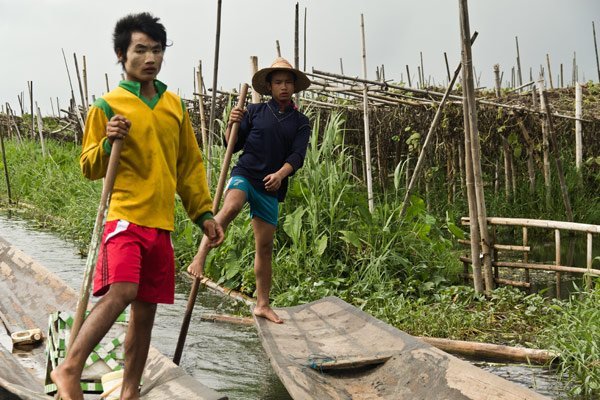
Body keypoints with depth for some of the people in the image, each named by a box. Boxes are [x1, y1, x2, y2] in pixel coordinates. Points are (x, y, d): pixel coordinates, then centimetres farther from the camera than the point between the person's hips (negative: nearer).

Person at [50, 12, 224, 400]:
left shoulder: (175, 106, 13)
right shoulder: (107, 106, -1)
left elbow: (190, 166, 18)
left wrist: (204, 213, 14)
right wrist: (108, 144, -17)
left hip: (162, 223, 5)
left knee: (146, 310, 8)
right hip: (125, 218, -5)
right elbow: (88, 167, 2)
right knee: (120, 292, -25)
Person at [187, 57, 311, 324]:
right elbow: (233, 145, 6)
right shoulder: (255, 112, 5)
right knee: (231, 207, -37)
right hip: (244, 175, -2)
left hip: (271, 187, 3)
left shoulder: (301, 123, 10)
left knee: (265, 246, 6)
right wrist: (232, 125, -14)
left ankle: (262, 304, 15)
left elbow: (297, 156, -4)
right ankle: (200, 257, -36)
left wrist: (281, 173, -23)